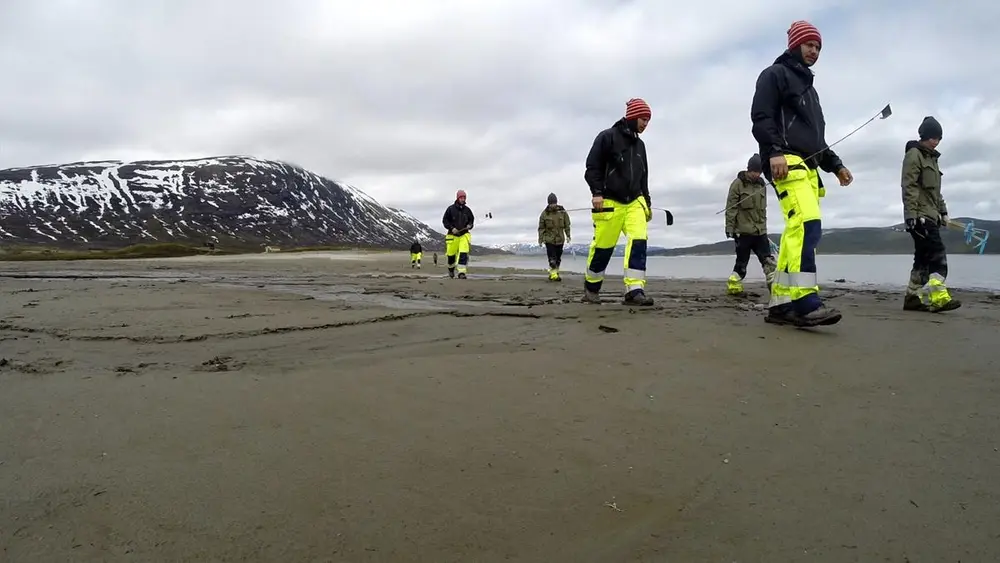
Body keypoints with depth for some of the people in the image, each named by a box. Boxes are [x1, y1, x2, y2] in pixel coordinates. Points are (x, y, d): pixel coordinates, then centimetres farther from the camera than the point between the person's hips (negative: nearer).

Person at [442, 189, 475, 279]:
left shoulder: (467, 210, 6)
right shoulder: (451, 209, -3)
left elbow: (472, 219, 19)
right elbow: (444, 220, 0)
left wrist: (470, 225, -3)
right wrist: (451, 228, -13)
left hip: (464, 235, 1)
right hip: (452, 235, -1)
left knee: (463, 253, -15)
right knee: (451, 254, 8)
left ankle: (462, 272, -17)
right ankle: (451, 269, 36)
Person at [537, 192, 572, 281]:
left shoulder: (562, 212, 0)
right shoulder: (544, 213, -5)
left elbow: (567, 225, 5)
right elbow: (541, 227, -1)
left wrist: (568, 236, -1)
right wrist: (540, 239, -4)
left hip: (560, 239, 3)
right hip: (549, 239, -3)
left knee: (558, 258, 10)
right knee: (552, 258, -12)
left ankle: (555, 273, 21)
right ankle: (553, 274, -14)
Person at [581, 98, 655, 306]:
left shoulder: (639, 145, 17)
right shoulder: (607, 137, -4)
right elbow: (592, 167, -8)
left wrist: (647, 202, 21)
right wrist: (597, 192, -17)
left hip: (635, 202, 6)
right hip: (610, 203, -6)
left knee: (638, 241, -14)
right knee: (603, 246, -1)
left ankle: (634, 290, -18)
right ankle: (591, 287, 19)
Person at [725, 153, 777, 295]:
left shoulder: (761, 185, 14)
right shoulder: (738, 184, -5)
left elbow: (763, 209, 21)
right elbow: (731, 208, -8)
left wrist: (764, 227, 20)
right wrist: (730, 228, -13)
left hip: (760, 231, 6)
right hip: (743, 231, -5)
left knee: (768, 260, -3)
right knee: (742, 261, -1)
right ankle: (733, 286, 11)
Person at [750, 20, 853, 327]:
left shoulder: (808, 87, 34)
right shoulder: (774, 74, 7)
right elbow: (761, 117, -9)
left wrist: (835, 165, 22)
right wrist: (773, 151, -23)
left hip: (808, 167, 10)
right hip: (787, 161, -10)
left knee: (798, 231, 0)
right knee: (807, 224, -24)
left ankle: (780, 304, -1)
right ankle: (805, 302, -31)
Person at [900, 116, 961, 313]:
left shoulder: (932, 158, 23)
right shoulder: (914, 154, -4)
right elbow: (909, 186, -14)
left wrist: (943, 211, 22)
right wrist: (911, 213, -21)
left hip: (931, 216, 9)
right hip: (920, 216, -9)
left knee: (923, 258, 6)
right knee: (938, 254, -17)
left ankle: (913, 298, 8)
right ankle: (938, 297, -21)